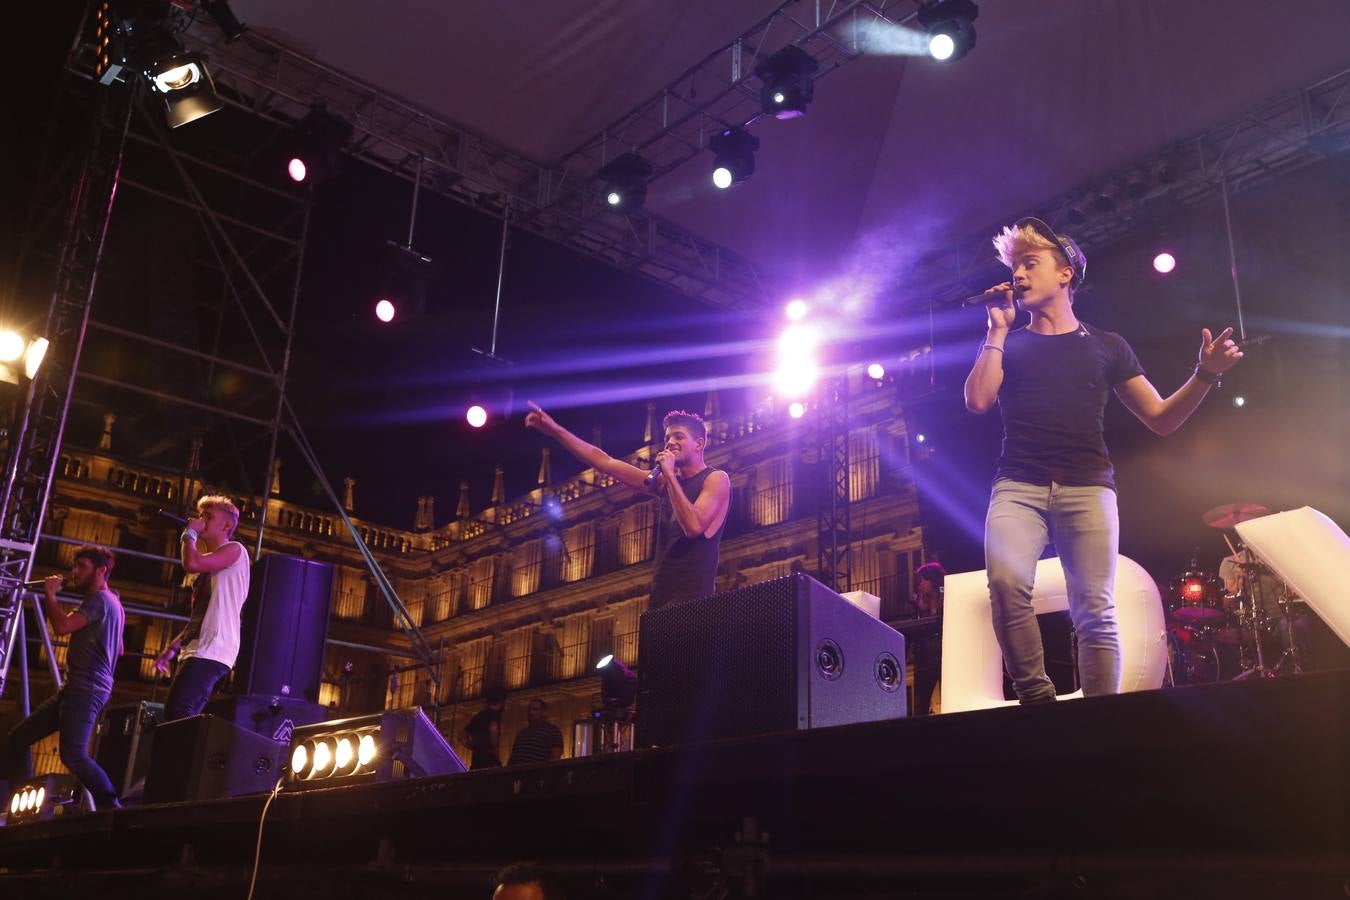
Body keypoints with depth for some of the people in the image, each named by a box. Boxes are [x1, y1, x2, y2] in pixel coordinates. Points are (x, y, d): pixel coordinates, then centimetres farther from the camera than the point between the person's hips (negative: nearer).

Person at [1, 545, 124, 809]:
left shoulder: (100, 598, -9)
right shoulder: (111, 602, 23)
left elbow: (62, 626, -22)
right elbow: (119, 650, 32)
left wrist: (49, 593, -7)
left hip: (85, 689, -11)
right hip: (76, 689, 11)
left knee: (73, 755, -23)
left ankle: (111, 807, -24)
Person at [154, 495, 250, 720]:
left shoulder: (234, 550, -1)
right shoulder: (208, 565, 28)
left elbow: (191, 564, -18)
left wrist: (189, 533, 0)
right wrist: (173, 647, 17)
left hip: (211, 652, -10)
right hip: (195, 651, 10)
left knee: (177, 714, -20)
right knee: (181, 717, 5)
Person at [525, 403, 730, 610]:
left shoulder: (716, 479, 0)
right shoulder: (665, 482, 17)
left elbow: (694, 526, -16)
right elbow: (606, 463, 16)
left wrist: (670, 475, -12)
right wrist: (555, 430, 13)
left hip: (692, 595, -6)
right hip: (660, 595, 6)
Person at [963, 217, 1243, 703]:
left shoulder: (1106, 345, 18)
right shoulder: (1007, 345, 20)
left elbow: (1161, 418, 15)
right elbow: (978, 400, 0)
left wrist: (1205, 374, -1)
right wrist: (998, 328, 7)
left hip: (1086, 486, 0)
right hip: (1018, 486, 0)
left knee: (1095, 612, -12)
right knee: (1006, 583, -28)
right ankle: (1037, 700, -19)